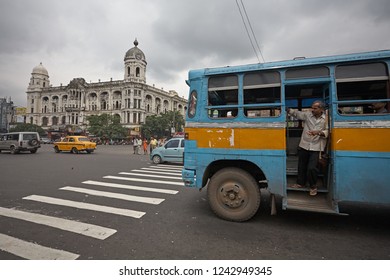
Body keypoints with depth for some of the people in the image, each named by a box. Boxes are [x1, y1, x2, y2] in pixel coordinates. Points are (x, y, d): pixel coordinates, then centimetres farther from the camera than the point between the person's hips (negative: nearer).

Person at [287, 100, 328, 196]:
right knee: (301, 166, 14)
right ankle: (300, 183, 34)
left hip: (316, 148, -3)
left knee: (312, 168, -9)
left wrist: (319, 132, -23)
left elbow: (328, 132, -5)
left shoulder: (326, 119, -1)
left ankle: (313, 186, 17)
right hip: (304, 145, 3)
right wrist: (287, 110, -14)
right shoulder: (308, 114, 4)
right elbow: (296, 113, 0)